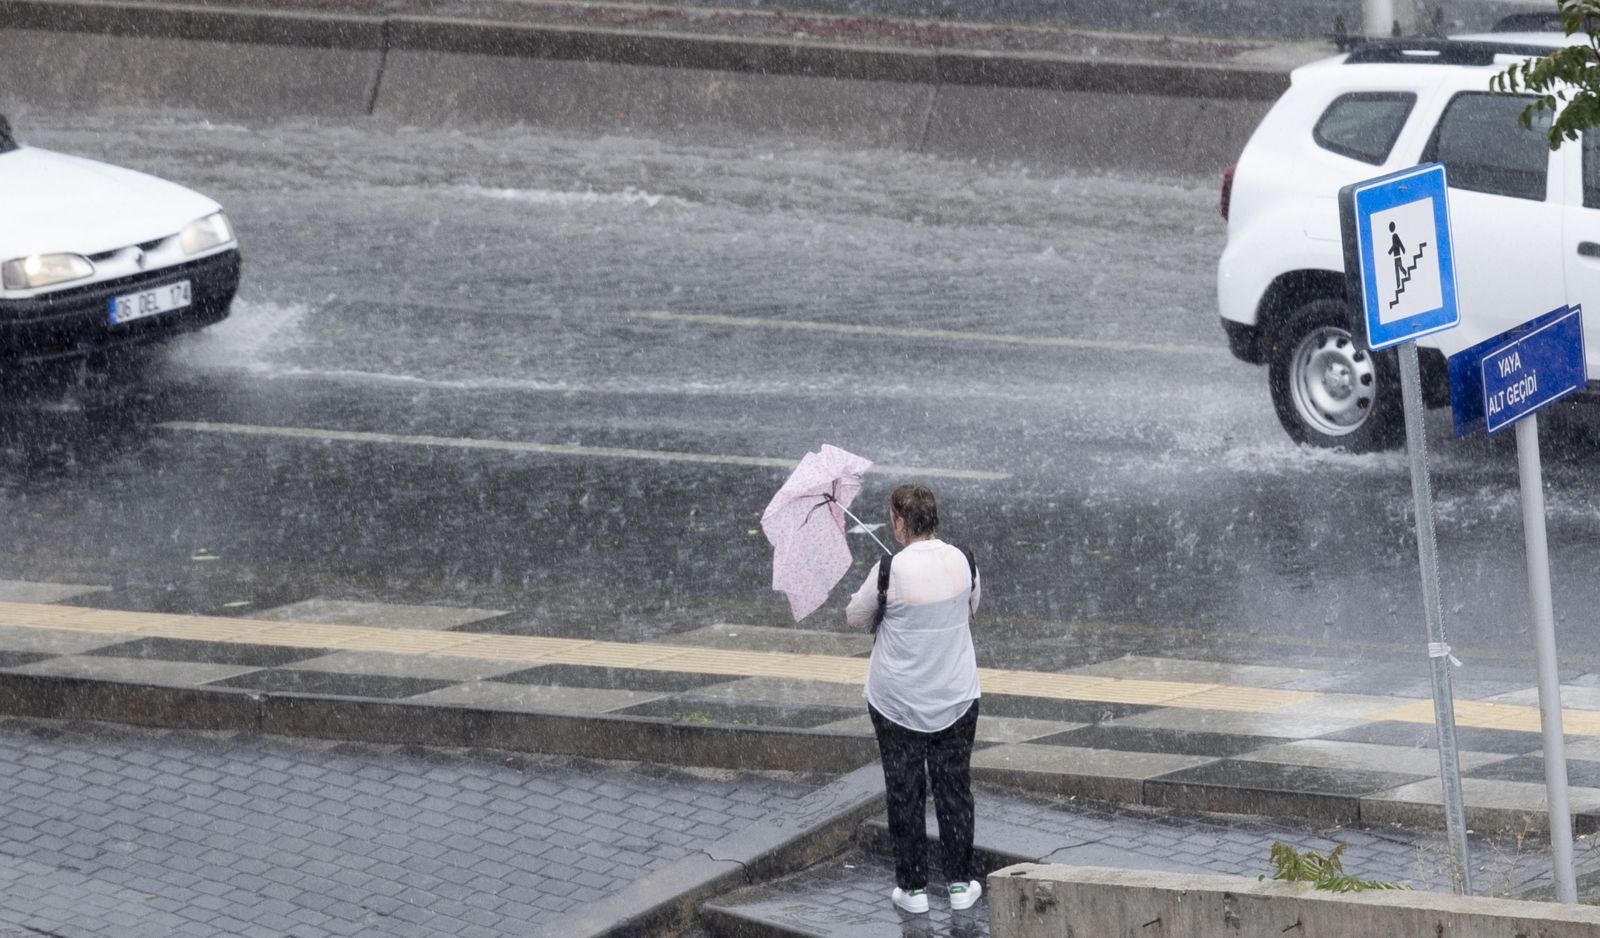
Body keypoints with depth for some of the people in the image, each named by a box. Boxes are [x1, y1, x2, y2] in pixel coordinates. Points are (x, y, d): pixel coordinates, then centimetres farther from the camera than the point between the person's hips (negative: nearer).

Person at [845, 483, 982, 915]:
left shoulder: (891, 571, -19)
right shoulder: (962, 562, -7)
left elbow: (856, 617, -2)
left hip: (897, 700, -3)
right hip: (956, 697, 3)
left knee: (905, 793, 7)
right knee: (954, 788, 12)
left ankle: (912, 887, 12)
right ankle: (960, 883, 16)